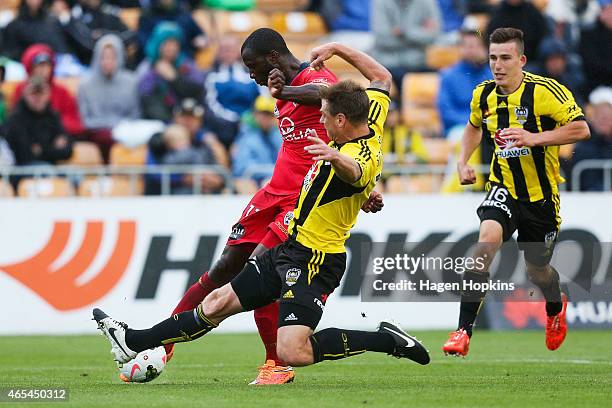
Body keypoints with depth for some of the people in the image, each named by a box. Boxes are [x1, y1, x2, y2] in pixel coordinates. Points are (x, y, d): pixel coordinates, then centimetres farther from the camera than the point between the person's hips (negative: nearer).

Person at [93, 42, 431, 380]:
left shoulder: (362, 154, -26)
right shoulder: (371, 125, 1)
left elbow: (354, 172, -52)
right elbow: (382, 77, 19)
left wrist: (337, 157, -72)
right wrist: (337, 49, 20)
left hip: (313, 262, -10)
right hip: (290, 248, 10)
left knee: (292, 352, -23)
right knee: (219, 302, 17)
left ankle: (386, 340, -10)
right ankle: (134, 342, 28)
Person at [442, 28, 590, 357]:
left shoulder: (545, 91, -18)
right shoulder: (483, 95, 0)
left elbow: (581, 129, -22)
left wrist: (535, 138, -31)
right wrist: (463, 161, 7)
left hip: (541, 195, -2)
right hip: (503, 188, 2)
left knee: (537, 271, 13)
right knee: (487, 240, -27)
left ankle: (556, 308, 53)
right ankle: (463, 332, -29)